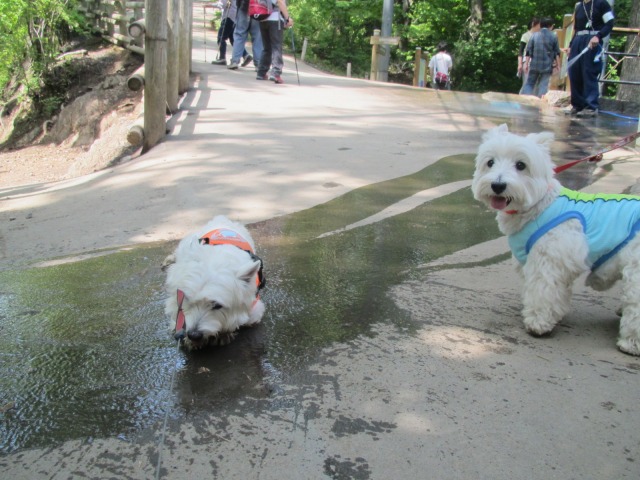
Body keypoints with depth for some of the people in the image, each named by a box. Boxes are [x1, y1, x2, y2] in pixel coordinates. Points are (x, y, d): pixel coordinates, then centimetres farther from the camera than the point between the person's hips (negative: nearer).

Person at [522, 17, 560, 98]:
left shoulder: (534, 35, 3)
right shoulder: (553, 36, 1)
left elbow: (528, 52, 1)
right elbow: (557, 53, 4)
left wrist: (527, 64, 7)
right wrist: (558, 65, 12)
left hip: (534, 65, 1)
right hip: (547, 66, -1)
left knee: (529, 84, 10)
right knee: (543, 86, 2)